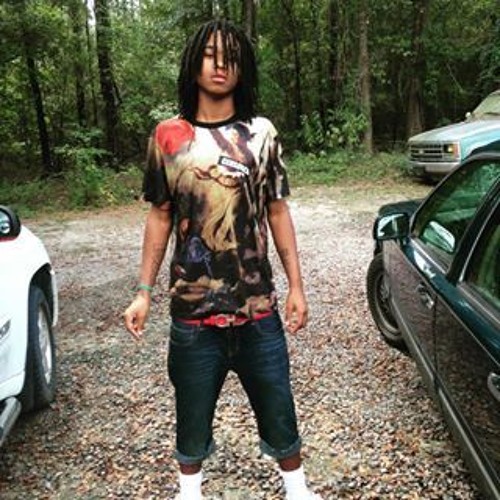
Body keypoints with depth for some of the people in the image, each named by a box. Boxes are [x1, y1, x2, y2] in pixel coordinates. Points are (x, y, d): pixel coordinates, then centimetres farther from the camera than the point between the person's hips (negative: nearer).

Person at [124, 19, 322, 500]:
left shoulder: (261, 133, 1)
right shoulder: (167, 136, 0)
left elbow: (277, 212, 4)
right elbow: (160, 217, 5)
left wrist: (296, 286, 2)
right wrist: (143, 291, 3)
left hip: (258, 306, 1)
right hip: (192, 310, 0)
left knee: (277, 407, 13)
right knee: (192, 410, 16)